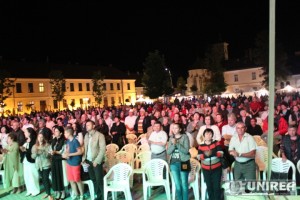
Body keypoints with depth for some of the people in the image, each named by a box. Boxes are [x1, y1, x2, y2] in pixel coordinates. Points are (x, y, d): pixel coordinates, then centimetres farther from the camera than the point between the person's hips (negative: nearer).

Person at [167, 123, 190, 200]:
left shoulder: (185, 137, -6)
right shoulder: (171, 138, 6)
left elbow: (186, 150, -15)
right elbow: (168, 152, -1)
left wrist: (177, 143, -22)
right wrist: (173, 144, -17)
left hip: (183, 162, -4)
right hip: (173, 163, 4)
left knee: (184, 184, -1)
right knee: (177, 184, 10)